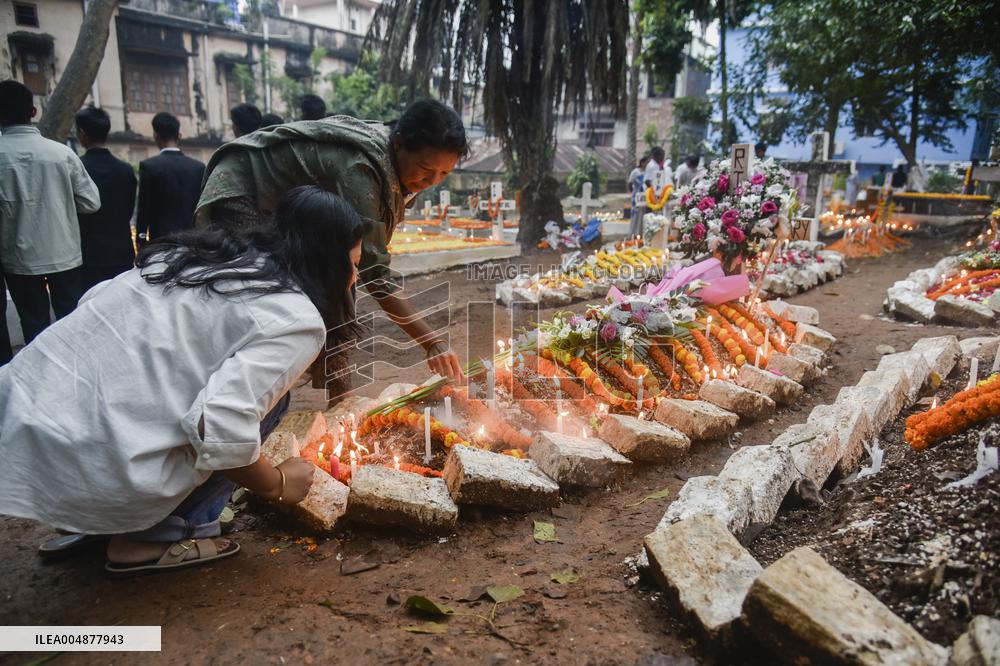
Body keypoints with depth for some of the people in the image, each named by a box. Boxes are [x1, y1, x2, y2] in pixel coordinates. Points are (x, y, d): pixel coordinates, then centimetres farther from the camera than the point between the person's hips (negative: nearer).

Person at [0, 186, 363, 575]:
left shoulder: (204, 254, 11)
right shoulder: (296, 320, -11)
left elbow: (94, 301, 15)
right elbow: (220, 429, -23)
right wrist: (278, 485, -3)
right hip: (96, 471, -7)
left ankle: (89, 520, 20)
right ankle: (161, 535, 4)